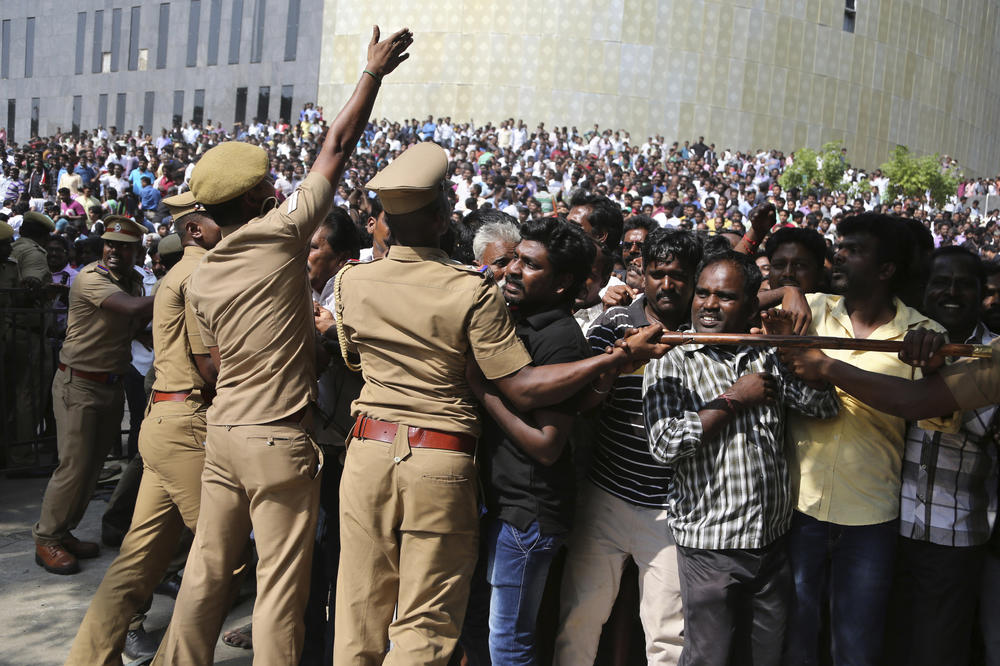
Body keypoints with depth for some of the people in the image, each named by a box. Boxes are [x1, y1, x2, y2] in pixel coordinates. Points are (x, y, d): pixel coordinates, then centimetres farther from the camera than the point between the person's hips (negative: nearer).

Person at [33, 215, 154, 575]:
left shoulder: (133, 281, 10)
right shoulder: (90, 278, -17)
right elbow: (133, 307, -32)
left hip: (112, 384, 8)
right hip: (79, 383, -8)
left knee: (93, 464, 11)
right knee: (75, 465, -6)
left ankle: (64, 531, 24)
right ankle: (47, 539, 9)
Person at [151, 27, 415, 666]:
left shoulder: (202, 277, 8)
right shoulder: (278, 235, -10)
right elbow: (337, 149, -5)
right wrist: (374, 72, 5)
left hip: (222, 433, 7)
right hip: (280, 442, -6)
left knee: (206, 571, 17)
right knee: (280, 588, 3)